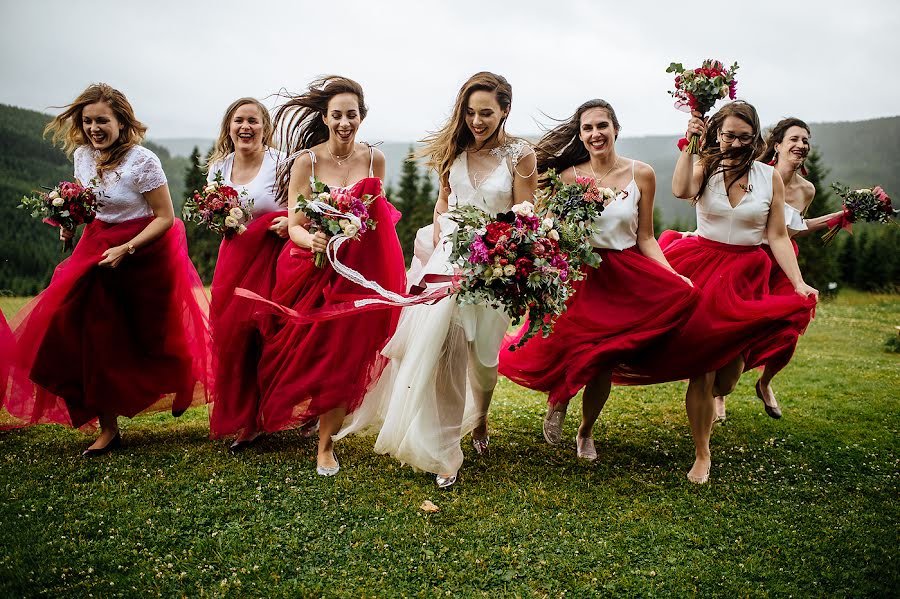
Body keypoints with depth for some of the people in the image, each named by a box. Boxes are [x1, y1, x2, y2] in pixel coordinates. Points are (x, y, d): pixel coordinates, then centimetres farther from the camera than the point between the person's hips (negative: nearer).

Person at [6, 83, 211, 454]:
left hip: (146, 250, -5)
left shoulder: (143, 161, -19)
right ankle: (108, 429, 9)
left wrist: (125, 250, -22)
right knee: (96, 336, -2)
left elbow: (165, 218, -16)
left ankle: (180, 387, 43)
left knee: (150, 336, 10)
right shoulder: (82, 155, 0)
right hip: (99, 246, 5)